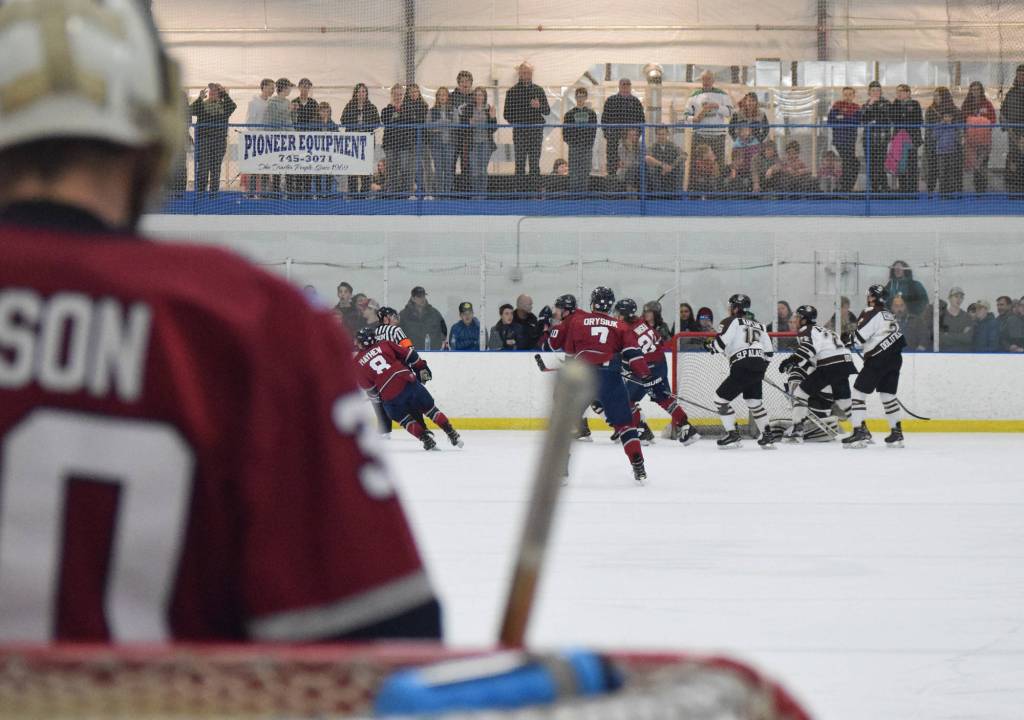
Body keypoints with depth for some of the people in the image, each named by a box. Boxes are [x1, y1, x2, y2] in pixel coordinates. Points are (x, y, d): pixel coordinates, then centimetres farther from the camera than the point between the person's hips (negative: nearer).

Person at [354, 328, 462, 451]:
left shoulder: (358, 362, 8)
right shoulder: (384, 344, 12)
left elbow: (369, 389, 7)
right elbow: (409, 354, 9)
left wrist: (376, 395, 27)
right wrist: (422, 369, 21)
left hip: (389, 396, -2)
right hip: (409, 382, 2)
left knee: (406, 420, 20)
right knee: (430, 409, 15)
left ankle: (427, 440, 7)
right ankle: (452, 435, 13)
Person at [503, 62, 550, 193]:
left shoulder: (538, 90, 10)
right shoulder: (513, 91, 4)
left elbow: (547, 110, 7)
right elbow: (507, 114, 5)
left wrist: (539, 106, -13)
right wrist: (515, 123, -8)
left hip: (536, 130, 2)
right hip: (519, 132, -2)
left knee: (535, 164, 2)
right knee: (520, 164, -1)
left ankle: (534, 191, 4)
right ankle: (520, 192, 0)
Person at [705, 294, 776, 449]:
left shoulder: (731, 321, 3)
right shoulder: (758, 326, 24)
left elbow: (720, 343, -10)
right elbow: (769, 351, 21)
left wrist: (710, 345, 10)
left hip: (742, 367, -7)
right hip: (759, 369, 7)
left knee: (721, 397, 3)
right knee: (754, 401, 22)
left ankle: (732, 435, -2)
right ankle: (768, 436, 18)